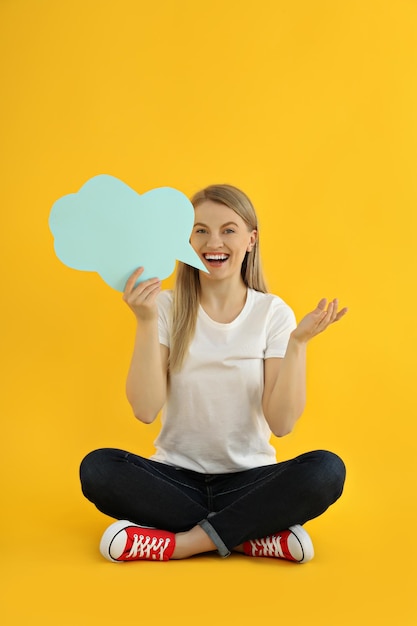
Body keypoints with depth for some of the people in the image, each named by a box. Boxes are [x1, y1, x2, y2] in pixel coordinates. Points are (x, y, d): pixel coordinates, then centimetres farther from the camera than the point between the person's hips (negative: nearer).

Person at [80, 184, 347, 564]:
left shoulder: (273, 312, -2)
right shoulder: (166, 308, -2)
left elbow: (282, 423, -9)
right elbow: (146, 410, -12)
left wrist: (297, 343, -20)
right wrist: (146, 323, -20)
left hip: (249, 480, 0)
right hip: (177, 476, 1)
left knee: (327, 469, -28)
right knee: (98, 468, -27)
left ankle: (181, 542, -20)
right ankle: (254, 536, -19)